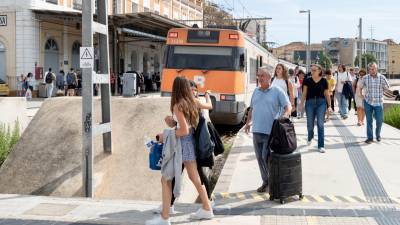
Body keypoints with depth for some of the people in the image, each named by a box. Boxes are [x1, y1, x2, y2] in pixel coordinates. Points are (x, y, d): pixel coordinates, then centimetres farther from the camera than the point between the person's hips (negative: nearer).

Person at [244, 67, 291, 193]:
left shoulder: (277, 91, -2)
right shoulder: (256, 91, 15)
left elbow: (288, 106, -8)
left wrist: (284, 117, -25)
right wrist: (248, 122, 15)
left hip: (271, 131, -6)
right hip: (257, 131, 6)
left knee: (267, 157, -8)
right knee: (260, 158, 9)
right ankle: (266, 182, 22)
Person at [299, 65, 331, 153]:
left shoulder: (324, 81, 1)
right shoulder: (307, 80, 2)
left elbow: (327, 94, 6)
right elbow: (304, 93, 4)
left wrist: (329, 105, 4)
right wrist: (301, 104, -1)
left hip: (321, 103, -1)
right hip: (310, 102, 1)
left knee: (320, 124, -6)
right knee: (310, 124, 8)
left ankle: (321, 146, -1)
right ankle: (310, 137, 42)